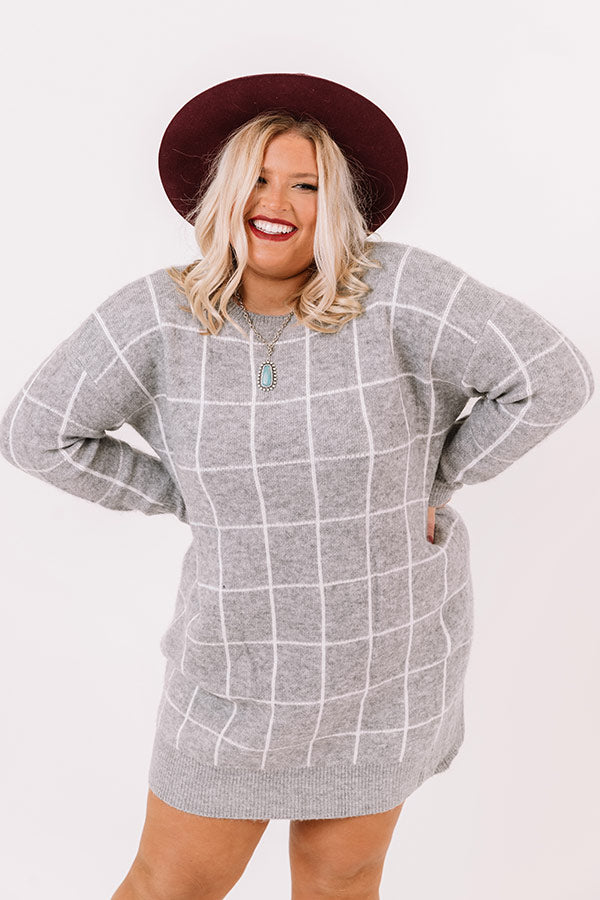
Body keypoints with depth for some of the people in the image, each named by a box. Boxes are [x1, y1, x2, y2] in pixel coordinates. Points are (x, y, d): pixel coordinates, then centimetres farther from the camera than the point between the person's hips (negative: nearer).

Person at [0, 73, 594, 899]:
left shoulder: (396, 290, -17)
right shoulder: (161, 314, -12)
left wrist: (433, 482, -10)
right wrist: (188, 500, -6)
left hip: (391, 650, 0)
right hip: (245, 663, 1)